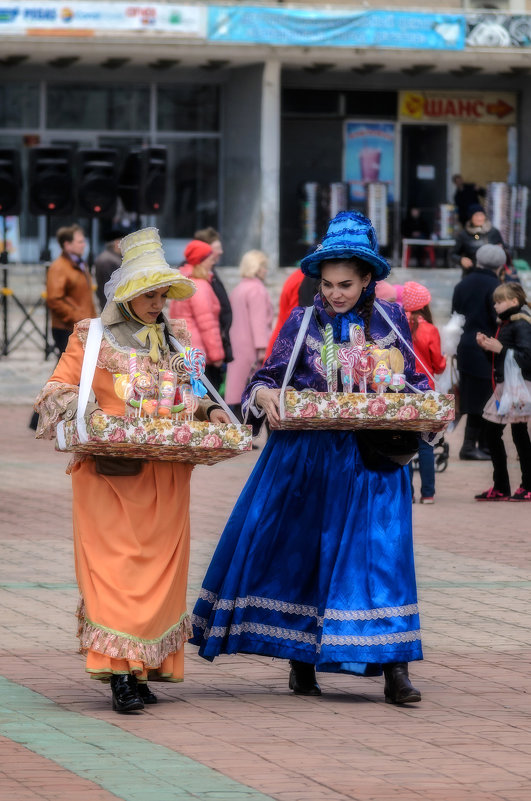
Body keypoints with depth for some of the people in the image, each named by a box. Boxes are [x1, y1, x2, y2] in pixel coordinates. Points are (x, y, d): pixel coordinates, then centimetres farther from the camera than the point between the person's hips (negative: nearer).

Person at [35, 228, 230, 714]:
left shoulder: (169, 344, 18)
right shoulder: (92, 338, 3)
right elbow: (58, 392, 1)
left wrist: (208, 411, 6)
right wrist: (85, 415, -18)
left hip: (164, 478, 5)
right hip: (111, 473, -5)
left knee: (157, 571, 2)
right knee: (115, 566, -11)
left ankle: (142, 671, 7)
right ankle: (120, 674, -14)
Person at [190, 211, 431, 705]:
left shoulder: (391, 319, 4)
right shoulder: (303, 323, 0)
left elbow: (413, 382, 9)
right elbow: (269, 377, -1)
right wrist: (265, 394, -23)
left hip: (372, 461, 0)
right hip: (306, 457, 0)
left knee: (381, 552, -7)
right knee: (299, 549, 6)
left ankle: (395, 671, -9)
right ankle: (300, 661, 20)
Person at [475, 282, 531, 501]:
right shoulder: (504, 324, 16)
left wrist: (500, 349, -21)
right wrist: (486, 347, 5)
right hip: (503, 385, 10)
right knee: (492, 434, 9)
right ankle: (500, 488, 15)